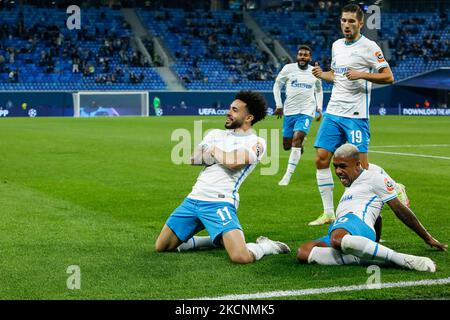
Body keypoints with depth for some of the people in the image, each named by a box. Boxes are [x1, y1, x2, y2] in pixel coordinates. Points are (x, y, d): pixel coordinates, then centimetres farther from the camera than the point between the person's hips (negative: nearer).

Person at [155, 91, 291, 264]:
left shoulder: (256, 143, -1)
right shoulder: (216, 134, 18)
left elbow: (233, 162, -17)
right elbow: (193, 158, 7)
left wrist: (214, 151, 2)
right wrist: (224, 156, -6)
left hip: (219, 203, -7)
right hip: (193, 198, 7)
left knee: (242, 257, -28)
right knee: (161, 247, 8)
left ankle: (267, 246, 9)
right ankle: (215, 241, 23)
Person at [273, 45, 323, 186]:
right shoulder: (288, 68, -1)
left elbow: (319, 91, 22)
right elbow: (277, 85, 9)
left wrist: (319, 108, 12)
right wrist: (279, 105, 3)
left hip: (306, 111, -1)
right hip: (289, 111, 1)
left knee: (296, 138, -23)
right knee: (286, 146, 5)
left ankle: (288, 176, -20)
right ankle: (301, 143, 43)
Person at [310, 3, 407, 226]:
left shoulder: (368, 47, -6)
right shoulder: (336, 45, 14)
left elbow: (388, 77, -9)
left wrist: (362, 75, -20)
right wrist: (322, 75, 6)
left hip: (356, 115, -6)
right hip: (333, 113, 7)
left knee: (361, 166, -8)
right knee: (321, 159, -1)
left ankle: (397, 188, 18)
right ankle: (328, 213, 7)